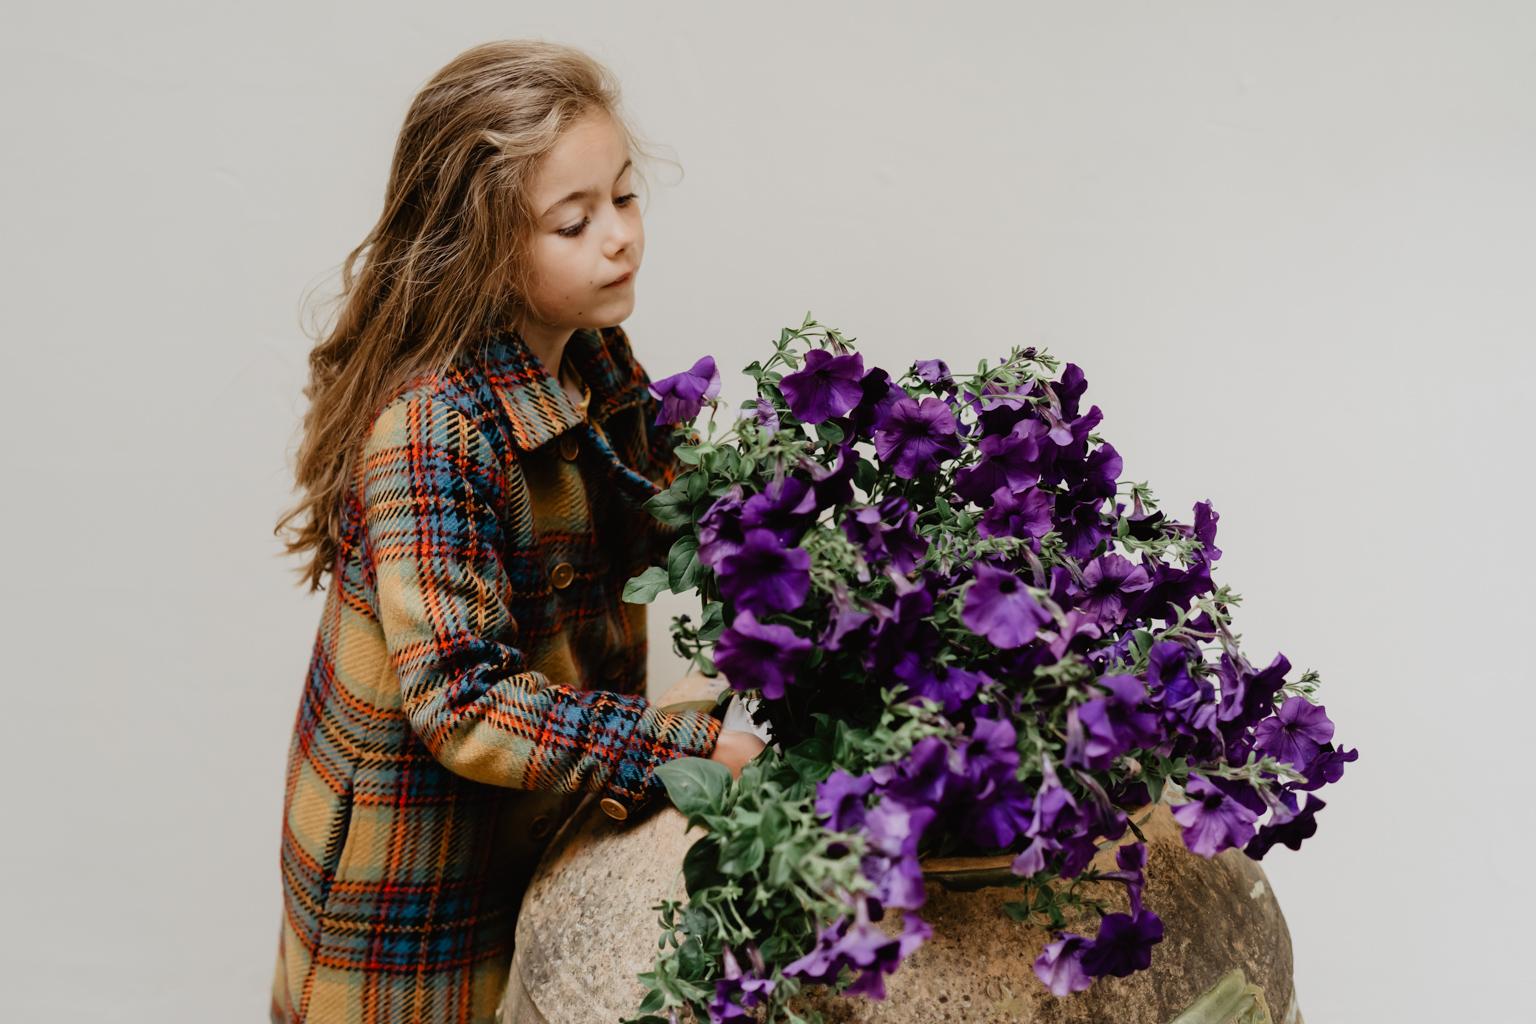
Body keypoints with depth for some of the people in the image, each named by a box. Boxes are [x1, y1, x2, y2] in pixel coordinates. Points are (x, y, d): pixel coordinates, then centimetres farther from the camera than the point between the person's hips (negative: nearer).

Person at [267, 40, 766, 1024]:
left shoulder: (595, 360, -5)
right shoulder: (429, 429, -29)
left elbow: (660, 525, 9)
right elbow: (459, 704, -31)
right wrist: (696, 746, -32)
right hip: (421, 859, -6)